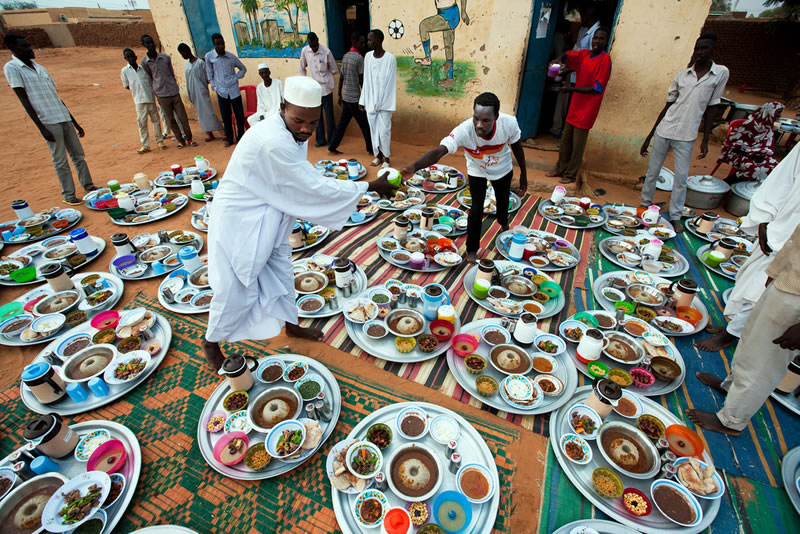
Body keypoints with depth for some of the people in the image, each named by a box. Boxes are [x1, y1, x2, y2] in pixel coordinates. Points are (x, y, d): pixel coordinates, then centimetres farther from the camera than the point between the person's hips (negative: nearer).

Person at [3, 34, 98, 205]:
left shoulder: (40, 68, 16)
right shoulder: (12, 68, -3)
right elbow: (24, 101, -9)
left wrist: (75, 122, 17)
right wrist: (42, 128, -15)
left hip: (65, 119, 6)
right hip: (49, 122, -6)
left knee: (78, 155, 10)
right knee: (60, 160, -3)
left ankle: (88, 185, 20)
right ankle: (68, 194, 5)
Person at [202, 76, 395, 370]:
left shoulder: (293, 132, -3)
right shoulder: (273, 142, -32)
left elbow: (302, 182, 5)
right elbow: (315, 186, -30)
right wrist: (371, 186, -26)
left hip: (267, 215, 9)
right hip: (238, 218, -8)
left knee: (280, 271, 19)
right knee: (235, 288, 2)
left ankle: (291, 324, 41)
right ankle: (211, 342, 29)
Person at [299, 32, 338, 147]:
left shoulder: (326, 52, -13)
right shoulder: (304, 51, -2)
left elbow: (334, 70, -3)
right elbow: (302, 69, 10)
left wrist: (324, 76, 5)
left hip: (326, 88, -3)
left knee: (329, 115, 3)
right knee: (317, 116, 10)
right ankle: (320, 140, 21)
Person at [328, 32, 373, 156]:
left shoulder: (345, 56, 11)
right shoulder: (359, 58, -13)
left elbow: (341, 78, 14)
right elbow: (361, 81, -14)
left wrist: (340, 95, 20)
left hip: (345, 97, 8)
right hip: (355, 98, -8)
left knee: (342, 123, 13)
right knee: (365, 125, 4)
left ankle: (332, 147, 15)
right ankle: (370, 148, 14)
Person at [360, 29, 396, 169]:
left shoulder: (390, 58, -9)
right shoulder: (368, 56, 6)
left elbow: (391, 83, -8)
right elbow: (366, 81, 9)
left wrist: (387, 103, -12)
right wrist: (362, 100, 8)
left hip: (385, 103, -5)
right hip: (370, 101, 5)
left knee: (384, 131, -4)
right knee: (374, 130, 9)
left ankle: (386, 158, 10)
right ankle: (378, 155, 22)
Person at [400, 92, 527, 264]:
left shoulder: (509, 123, -35)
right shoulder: (464, 130, -43)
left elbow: (517, 146, -14)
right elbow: (439, 151, -57)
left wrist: (523, 174, -4)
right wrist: (414, 167, -76)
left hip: (503, 169, 3)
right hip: (477, 171, -2)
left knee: (503, 200, 21)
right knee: (477, 208, -11)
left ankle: (504, 224, 58)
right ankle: (472, 250, 12)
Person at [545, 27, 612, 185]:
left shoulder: (605, 60, -13)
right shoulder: (583, 54, 6)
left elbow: (597, 89, -17)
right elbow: (565, 56, 16)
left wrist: (572, 89, -24)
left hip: (587, 109, -7)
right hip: (575, 106, 7)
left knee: (578, 144, -1)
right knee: (565, 139, 13)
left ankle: (571, 174, 11)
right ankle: (560, 169, 27)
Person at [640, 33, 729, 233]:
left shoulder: (721, 73, 3)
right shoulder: (682, 75, 5)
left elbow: (711, 108, 3)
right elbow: (668, 106, 8)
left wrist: (705, 140, -1)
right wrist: (649, 136, 5)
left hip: (686, 136, -1)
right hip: (663, 131, 1)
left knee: (681, 178, 2)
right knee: (652, 171, 7)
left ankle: (675, 216, 11)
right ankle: (645, 205, 23)